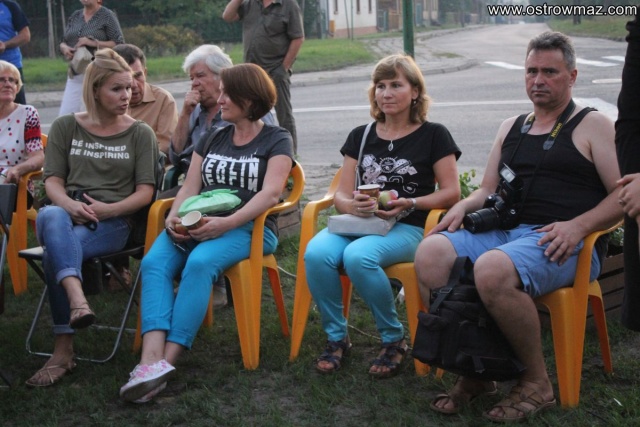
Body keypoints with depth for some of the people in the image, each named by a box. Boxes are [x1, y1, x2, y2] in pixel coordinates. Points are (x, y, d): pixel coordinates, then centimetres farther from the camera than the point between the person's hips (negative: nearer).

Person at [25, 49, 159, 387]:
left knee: (55, 253, -34)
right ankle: (77, 300, -57)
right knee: (52, 218, -39)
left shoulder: (140, 133, 12)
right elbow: (53, 181, 8)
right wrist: (70, 205, -16)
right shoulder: (65, 127, 15)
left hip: (113, 221, -1)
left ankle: (63, 349, -35)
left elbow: (145, 192, 4)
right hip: (66, 213, 2)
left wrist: (107, 209, -14)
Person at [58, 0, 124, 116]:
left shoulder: (107, 16, 0)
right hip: (75, 76, 6)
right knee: (65, 116, -3)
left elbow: (119, 44, -7)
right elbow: (63, 42, 20)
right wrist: (65, 48, -3)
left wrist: (94, 43, -16)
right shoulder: (75, 16, 17)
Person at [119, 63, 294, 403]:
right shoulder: (212, 139, 24)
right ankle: (151, 359, -42)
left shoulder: (276, 140, 7)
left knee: (200, 263, -36)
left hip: (249, 227, -5)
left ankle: (167, 361, -38)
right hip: (197, 224, 5)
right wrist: (174, 216, -8)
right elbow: (189, 187, 15)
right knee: (153, 263, -27)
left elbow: (270, 193, -9)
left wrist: (226, 223, -23)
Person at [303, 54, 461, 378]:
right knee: (315, 253, -29)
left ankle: (394, 339, -13)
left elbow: (451, 193, 1)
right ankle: (336, 337, -8)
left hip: (407, 228, -4)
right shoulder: (360, 136, 18)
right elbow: (341, 195, 13)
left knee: (357, 256, -36)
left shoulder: (433, 135, 7)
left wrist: (410, 204, -16)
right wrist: (351, 205, -12)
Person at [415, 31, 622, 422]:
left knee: (492, 269, -37)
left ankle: (537, 383, -16)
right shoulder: (511, 128, 25)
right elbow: (489, 189, 28)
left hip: (561, 243, -6)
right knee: (430, 253, -22)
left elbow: (624, 195, -2)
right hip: (502, 230, 6)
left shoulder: (592, 126, 7)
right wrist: (463, 207, 4)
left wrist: (578, 226, -19)